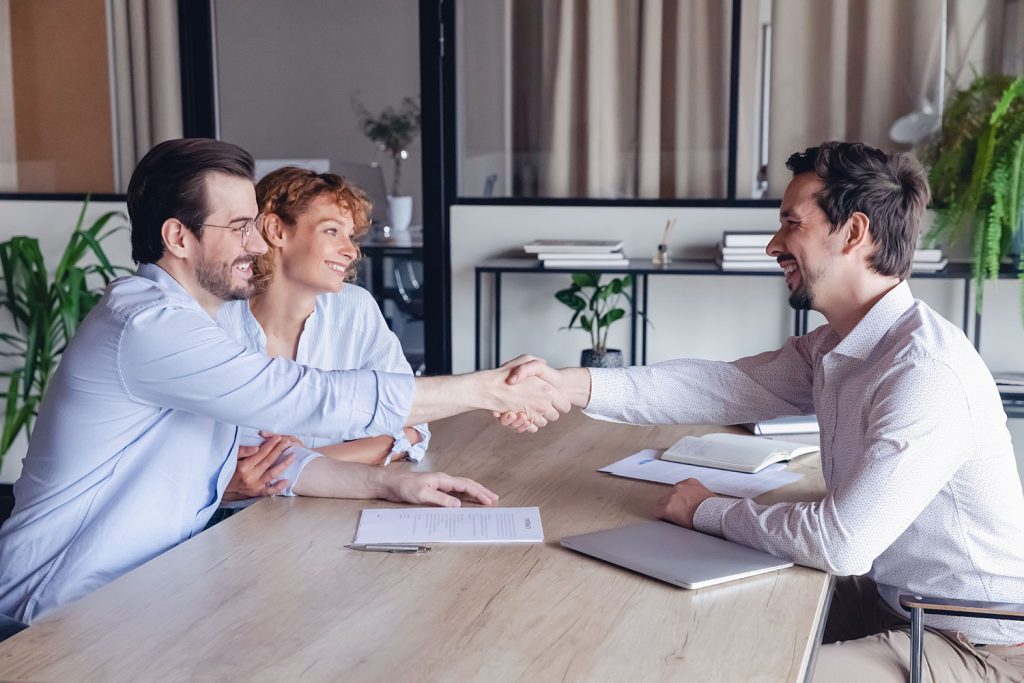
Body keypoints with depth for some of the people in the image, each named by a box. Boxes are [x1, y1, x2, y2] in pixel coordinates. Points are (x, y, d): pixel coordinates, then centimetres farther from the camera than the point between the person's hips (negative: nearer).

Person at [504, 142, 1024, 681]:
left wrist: (706, 510, -15)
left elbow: (840, 542, -31)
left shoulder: (928, 373, -29)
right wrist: (572, 385, -10)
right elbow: (725, 386, 1)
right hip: (888, 598, 8)